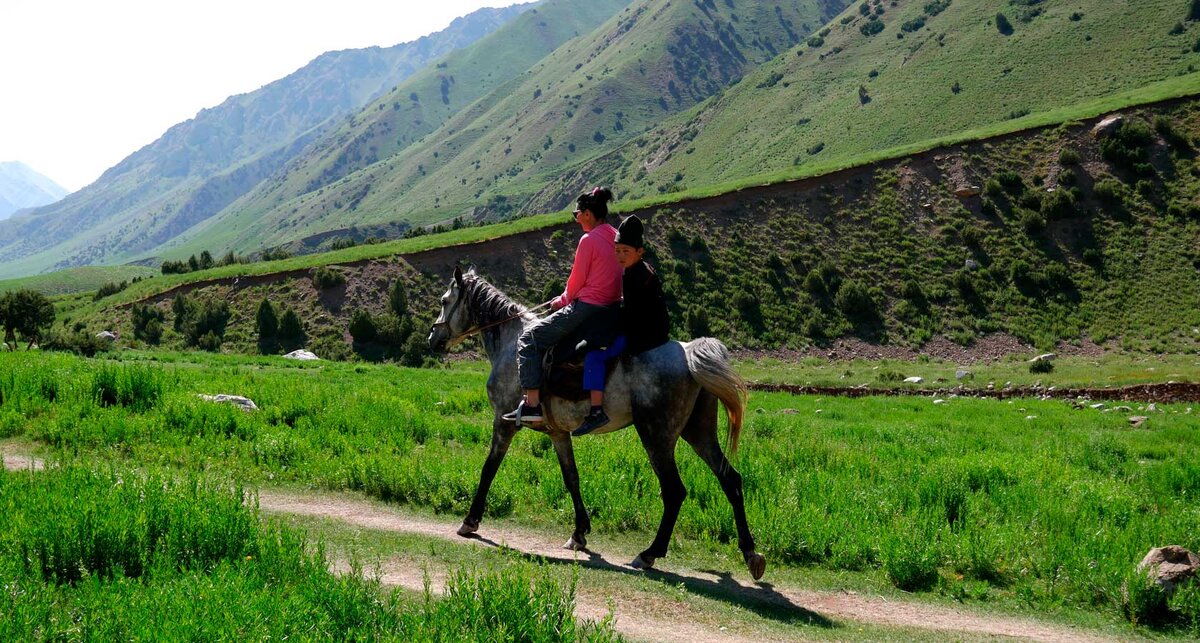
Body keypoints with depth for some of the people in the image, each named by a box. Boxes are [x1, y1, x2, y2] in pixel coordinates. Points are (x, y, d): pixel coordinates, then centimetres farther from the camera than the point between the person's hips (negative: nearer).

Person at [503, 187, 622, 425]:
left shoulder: (588, 240, -14)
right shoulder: (615, 237, 12)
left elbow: (577, 281, -10)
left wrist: (563, 300, 9)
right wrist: (566, 299, 19)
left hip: (586, 308, -10)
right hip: (611, 307, 10)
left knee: (529, 338, -3)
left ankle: (532, 404, -12)